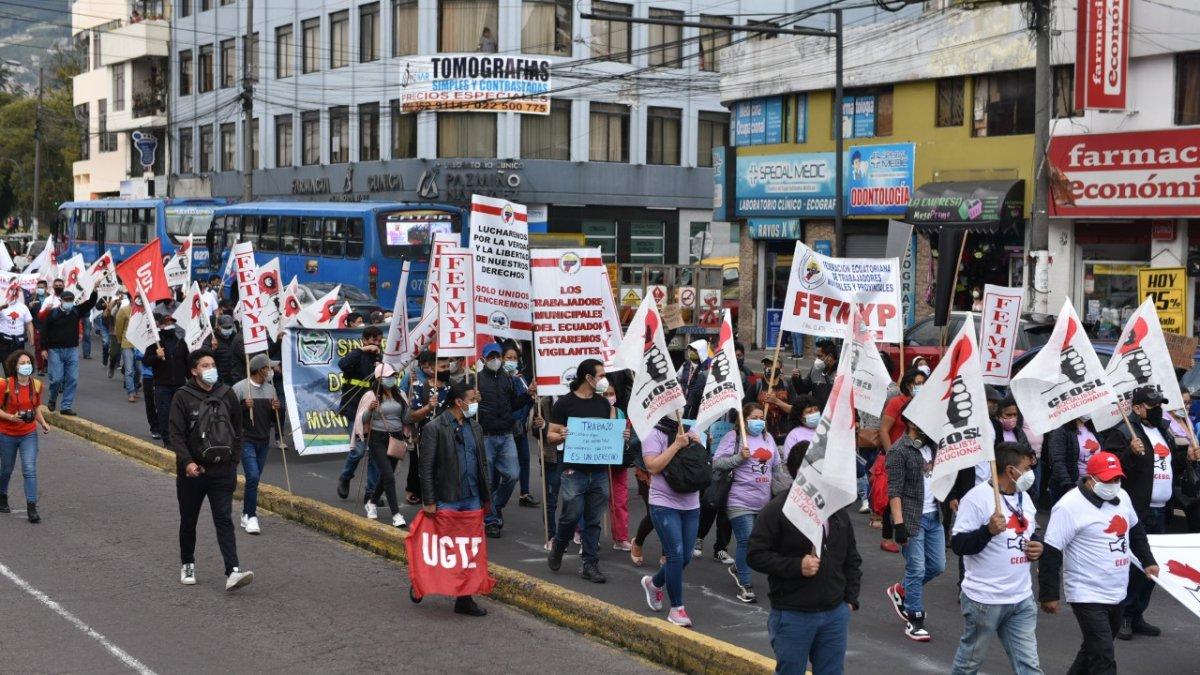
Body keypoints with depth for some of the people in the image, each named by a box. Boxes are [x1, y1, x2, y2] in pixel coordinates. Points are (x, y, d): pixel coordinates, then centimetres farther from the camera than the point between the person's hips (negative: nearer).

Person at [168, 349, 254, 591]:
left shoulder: (227, 395, 3)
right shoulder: (183, 397, -6)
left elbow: (237, 431, 11)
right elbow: (175, 434, -10)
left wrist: (233, 461, 6)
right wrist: (187, 462, -22)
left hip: (222, 471, 1)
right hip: (191, 471, -1)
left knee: (224, 520, -8)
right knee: (188, 521, 14)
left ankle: (233, 571, -16)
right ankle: (187, 564, 33)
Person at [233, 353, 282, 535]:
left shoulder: (270, 388, 10)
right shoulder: (240, 387, -9)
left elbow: (274, 419, 17)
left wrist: (276, 409, -4)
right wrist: (243, 406, -25)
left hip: (264, 441, 6)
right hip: (246, 440, -6)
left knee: (254, 479, 11)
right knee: (253, 477, -15)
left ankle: (246, 516, 21)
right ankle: (251, 516, -7)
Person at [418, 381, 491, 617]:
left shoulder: (475, 427, 12)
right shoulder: (434, 428, -9)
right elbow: (426, 467, -10)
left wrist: (486, 497, 14)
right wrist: (429, 502, -13)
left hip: (472, 499, 6)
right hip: (446, 500, -6)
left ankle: (465, 599, 13)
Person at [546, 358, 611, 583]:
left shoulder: (603, 403, 12)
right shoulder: (565, 403, -4)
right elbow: (551, 436, -3)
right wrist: (561, 436, -25)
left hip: (599, 470, 5)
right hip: (573, 470, -5)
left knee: (594, 520, 5)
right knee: (572, 515, -6)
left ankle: (590, 565, 11)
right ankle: (557, 549, 22)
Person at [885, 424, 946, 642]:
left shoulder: (931, 447, 11)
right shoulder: (899, 451, -11)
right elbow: (894, 491, -14)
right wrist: (899, 524, -19)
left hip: (934, 517, 7)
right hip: (912, 518, -7)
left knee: (937, 566, 10)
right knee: (917, 569, -3)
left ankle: (902, 591, 32)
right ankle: (914, 620, 8)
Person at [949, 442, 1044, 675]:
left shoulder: (1024, 497, 10)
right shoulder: (978, 497, -15)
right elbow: (958, 544, -18)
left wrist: (1037, 547, 4)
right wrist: (989, 530, -31)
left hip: (1022, 599, 7)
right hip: (985, 600, -6)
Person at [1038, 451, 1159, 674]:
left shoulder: (1122, 497, 5)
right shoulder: (1070, 506, -19)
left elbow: (1135, 530, 26)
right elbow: (1050, 553, -17)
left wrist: (1147, 561, 24)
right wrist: (1049, 595, -17)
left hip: (1117, 594, 8)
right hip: (1088, 596, -8)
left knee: (1094, 649, 20)